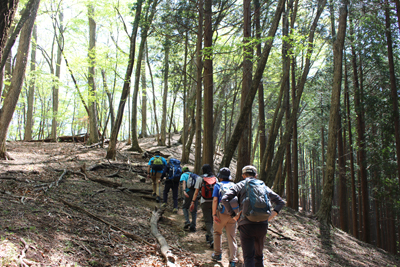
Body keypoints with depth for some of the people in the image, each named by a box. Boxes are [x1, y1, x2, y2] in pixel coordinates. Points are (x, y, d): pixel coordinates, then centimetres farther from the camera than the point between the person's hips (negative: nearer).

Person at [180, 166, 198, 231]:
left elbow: (184, 182, -7)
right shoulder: (195, 175, 27)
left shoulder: (184, 175, 13)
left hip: (189, 192, -4)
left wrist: (184, 191, -20)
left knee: (185, 207, 14)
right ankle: (193, 226, 7)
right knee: (194, 210, 10)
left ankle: (187, 222, -3)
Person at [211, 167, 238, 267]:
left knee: (217, 233, 21)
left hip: (221, 213, -2)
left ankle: (217, 254, 26)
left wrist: (214, 214, -9)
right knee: (232, 237, 5)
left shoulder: (218, 185, 3)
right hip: (233, 214, 2)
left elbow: (215, 200, -8)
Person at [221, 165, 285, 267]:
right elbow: (280, 202, 15)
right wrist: (270, 216, 10)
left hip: (246, 224, -3)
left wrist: (233, 215, -2)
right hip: (262, 224, 3)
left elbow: (224, 199, -9)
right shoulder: (264, 186, 16)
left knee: (248, 257, -3)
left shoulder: (240, 185, 6)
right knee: (258, 256, 20)